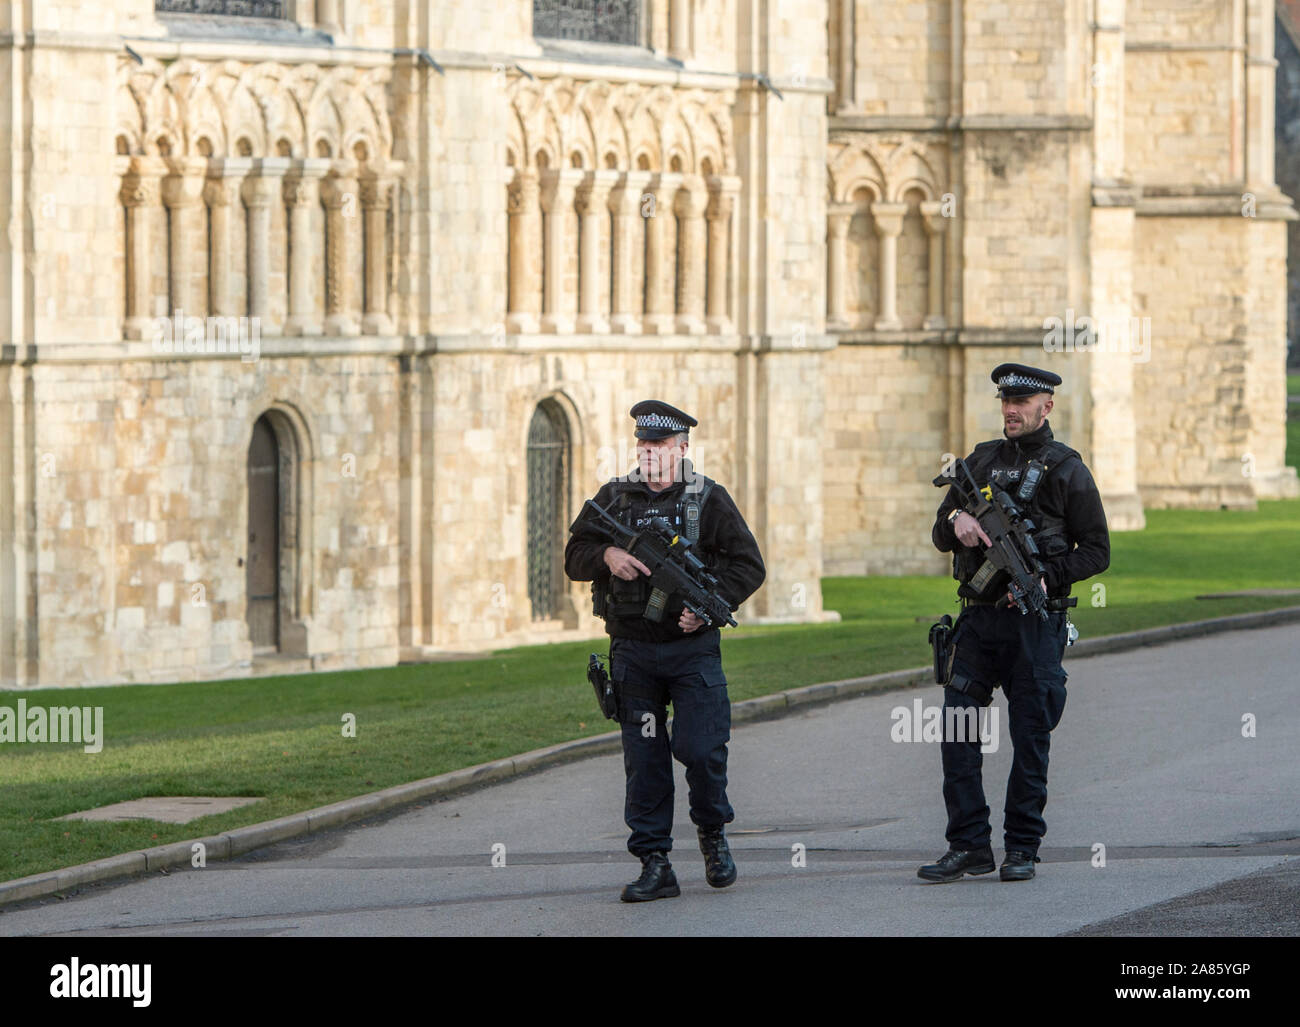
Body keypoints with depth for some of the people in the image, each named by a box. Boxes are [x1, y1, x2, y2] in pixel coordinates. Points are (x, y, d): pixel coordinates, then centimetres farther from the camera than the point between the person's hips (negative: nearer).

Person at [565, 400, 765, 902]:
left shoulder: (708, 499, 1)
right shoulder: (613, 498, 8)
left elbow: (748, 565, -1)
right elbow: (574, 555, 10)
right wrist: (607, 555, -11)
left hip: (692, 648, -3)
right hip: (633, 651, 3)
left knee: (701, 750, -9)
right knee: (644, 759, 3)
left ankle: (713, 834, 18)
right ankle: (654, 865, 8)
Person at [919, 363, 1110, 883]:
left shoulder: (1066, 470, -2)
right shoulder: (981, 461, 12)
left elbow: (1096, 551, -1)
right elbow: (940, 537, 13)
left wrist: (1047, 578, -16)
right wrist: (957, 521, -10)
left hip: (1034, 621, -4)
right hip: (978, 619, 4)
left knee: (1030, 737, 1)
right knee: (957, 730, -2)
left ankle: (1022, 847, 10)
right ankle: (968, 845, 4)